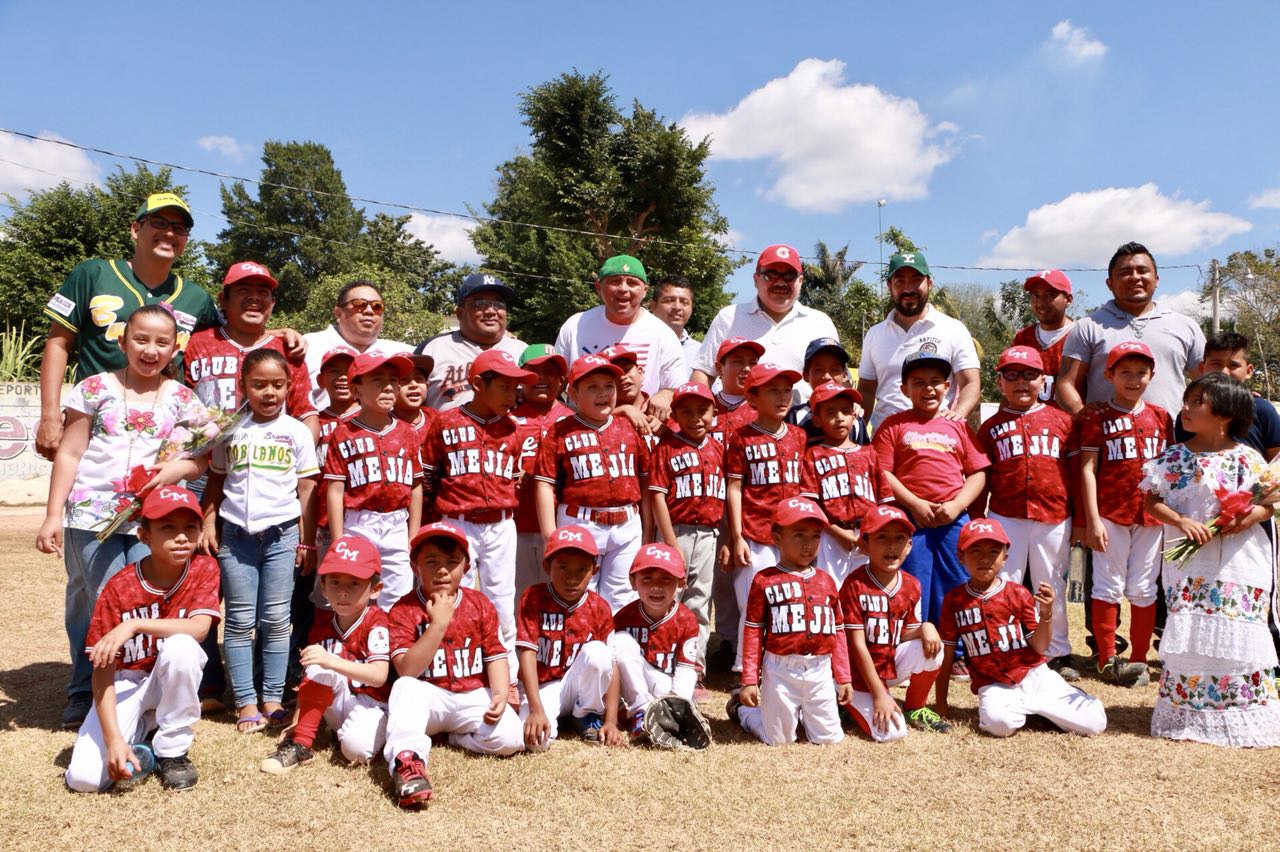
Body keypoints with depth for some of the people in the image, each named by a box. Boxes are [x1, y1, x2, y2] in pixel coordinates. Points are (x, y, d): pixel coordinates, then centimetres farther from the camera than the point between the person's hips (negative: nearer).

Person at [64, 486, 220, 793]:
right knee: (84, 778, -19)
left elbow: (199, 628, -28)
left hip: (173, 679, 0)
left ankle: (172, 751, -14)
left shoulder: (204, 569, -13)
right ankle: (143, 729, 14)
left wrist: (135, 625, -39)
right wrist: (114, 739, -27)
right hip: (127, 683, 0)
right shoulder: (119, 588, -16)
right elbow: (103, 670, -18)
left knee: (181, 645, -35)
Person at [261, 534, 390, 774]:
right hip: (335, 706, 5)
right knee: (319, 668, -25)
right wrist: (299, 718, -3)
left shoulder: (376, 623, -16)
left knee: (357, 747, -35)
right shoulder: (323, 621, 1)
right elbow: (311, 677, 4)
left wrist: (331, 661, -38)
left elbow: (379, 676, -28)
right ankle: (299, 745, -19)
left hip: (369, 703, -5)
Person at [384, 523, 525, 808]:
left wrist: (500, 694, -16)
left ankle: (455, 739, 1)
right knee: (404, 687, -34)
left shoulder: (480, 604, 2)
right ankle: (407, 757, -44)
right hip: (429, 698, -2)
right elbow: (407, 671, -19)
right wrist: (438, 624, -25)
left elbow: (495, 655, 2)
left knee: (509, 738, -23)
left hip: (474, 696, 2)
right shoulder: (404, 610, -7)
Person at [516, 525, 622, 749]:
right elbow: (527, 654, -18)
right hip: (541, 687, -2)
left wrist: (611, 721, -15)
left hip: (577, 685, 2)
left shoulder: (599, 608, -7)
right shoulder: (533, 599, -12)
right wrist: (536, 710, -27)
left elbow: (611, 664, -8)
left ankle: (586, 715, -3)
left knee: (598, 652, -29)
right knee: (537, 740, -31)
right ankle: (552, 716, 7)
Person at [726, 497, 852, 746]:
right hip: (780, 670, -4)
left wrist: (844, 677, 8)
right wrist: (750, 680, -7)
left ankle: (803, 712, 38)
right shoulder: (765, 581, -6)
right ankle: (743, 709, 34)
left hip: (820, 670, 4)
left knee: (829, 738, 9)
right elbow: (753, 633, -5)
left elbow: (838, 632, 10)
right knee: (779, 739, 7)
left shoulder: (826, 581, 7)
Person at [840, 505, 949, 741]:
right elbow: (858, 645, -19)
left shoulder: (911, 585, -2)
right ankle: (851, 699, 9)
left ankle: (915, 708, 5)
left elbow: (904, 637, 3)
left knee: (931, 647, -20)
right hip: (860, 673, -6)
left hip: (892, 663, 6)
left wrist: (925, 627, -21)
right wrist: (880, 694, -20)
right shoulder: (855, 585, -20)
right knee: (890, 732, -21)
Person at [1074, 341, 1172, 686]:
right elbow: (1087, 469, -5)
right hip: (1111, 514, -3)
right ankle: (1107, 658, 11)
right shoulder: (1097, 418, -2)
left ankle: (1138, 659, 18)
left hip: (1151, 515, 3)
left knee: (1144, 590, 8)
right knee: (1108, 587, 2)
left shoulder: (1161, 417, 9)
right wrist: (1092, 519, -10)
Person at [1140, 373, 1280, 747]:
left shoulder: (1247, 459, -1)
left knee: (1240, 638, 3)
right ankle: (1187, 712, 14)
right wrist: (1181, 521, -17)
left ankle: (1246, 712, 18)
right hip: (1189, 565, 0)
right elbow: (1151, 500, -1)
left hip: (1240, 565, 0)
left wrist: (1249, 517, -16)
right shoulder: (1174, 457, 0)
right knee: (1188, 637, 2)